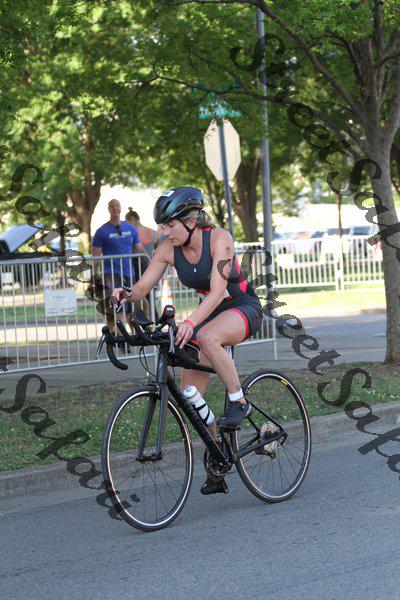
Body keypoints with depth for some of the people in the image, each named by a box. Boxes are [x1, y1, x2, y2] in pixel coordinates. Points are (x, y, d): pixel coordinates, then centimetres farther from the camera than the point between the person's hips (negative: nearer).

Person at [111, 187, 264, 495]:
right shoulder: (168, 250, -9)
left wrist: (191, 322, -50)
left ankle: (239, 401, -20)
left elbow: (218, 290, -35)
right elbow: (143, 287, -11)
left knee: (207, 338, -40)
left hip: (244, 308, -6)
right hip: (209, 314, 6)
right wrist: (126, 295, -34)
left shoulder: (219, 238, -25)